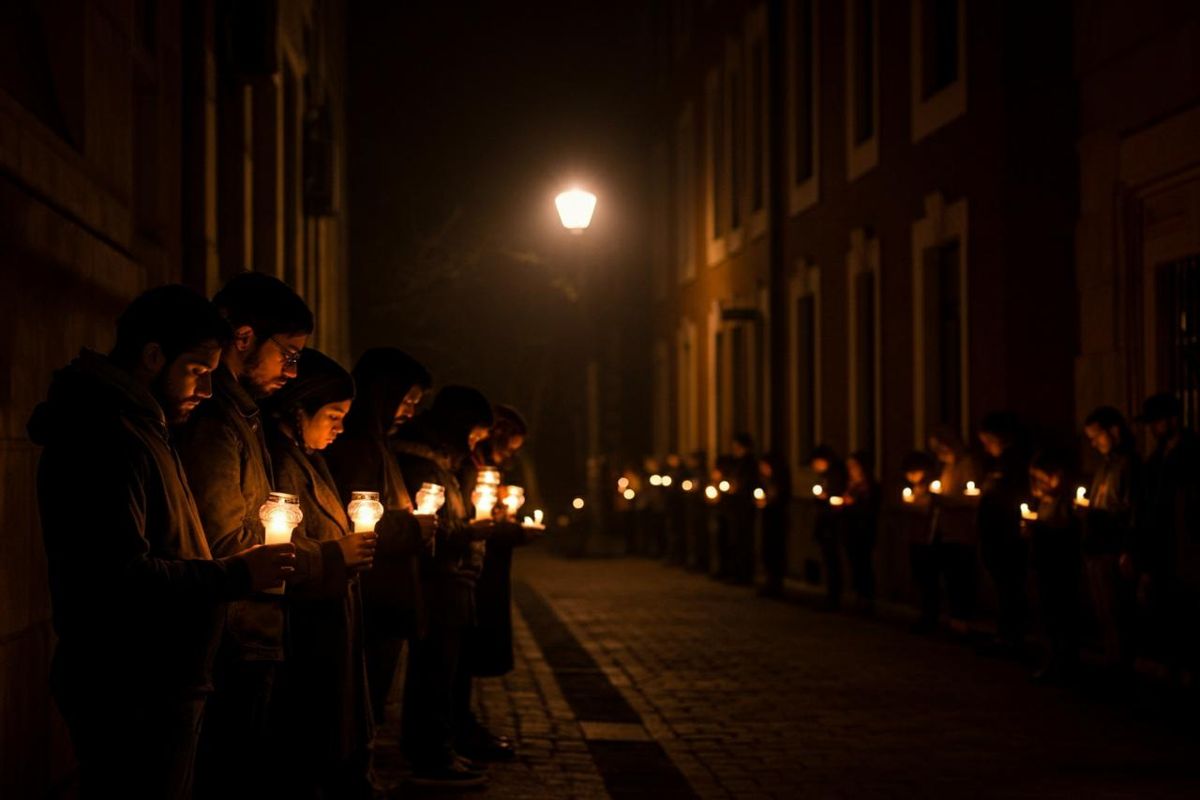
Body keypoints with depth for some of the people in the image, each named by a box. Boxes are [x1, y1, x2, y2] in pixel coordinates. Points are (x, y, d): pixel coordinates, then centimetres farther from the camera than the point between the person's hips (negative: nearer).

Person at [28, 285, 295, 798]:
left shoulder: (139, 429, 19)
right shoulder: (106, 439, -17)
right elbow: (119, 578, -27)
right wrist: (235, 576, -20)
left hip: (158, 692, 11)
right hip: (131, 700, -11)